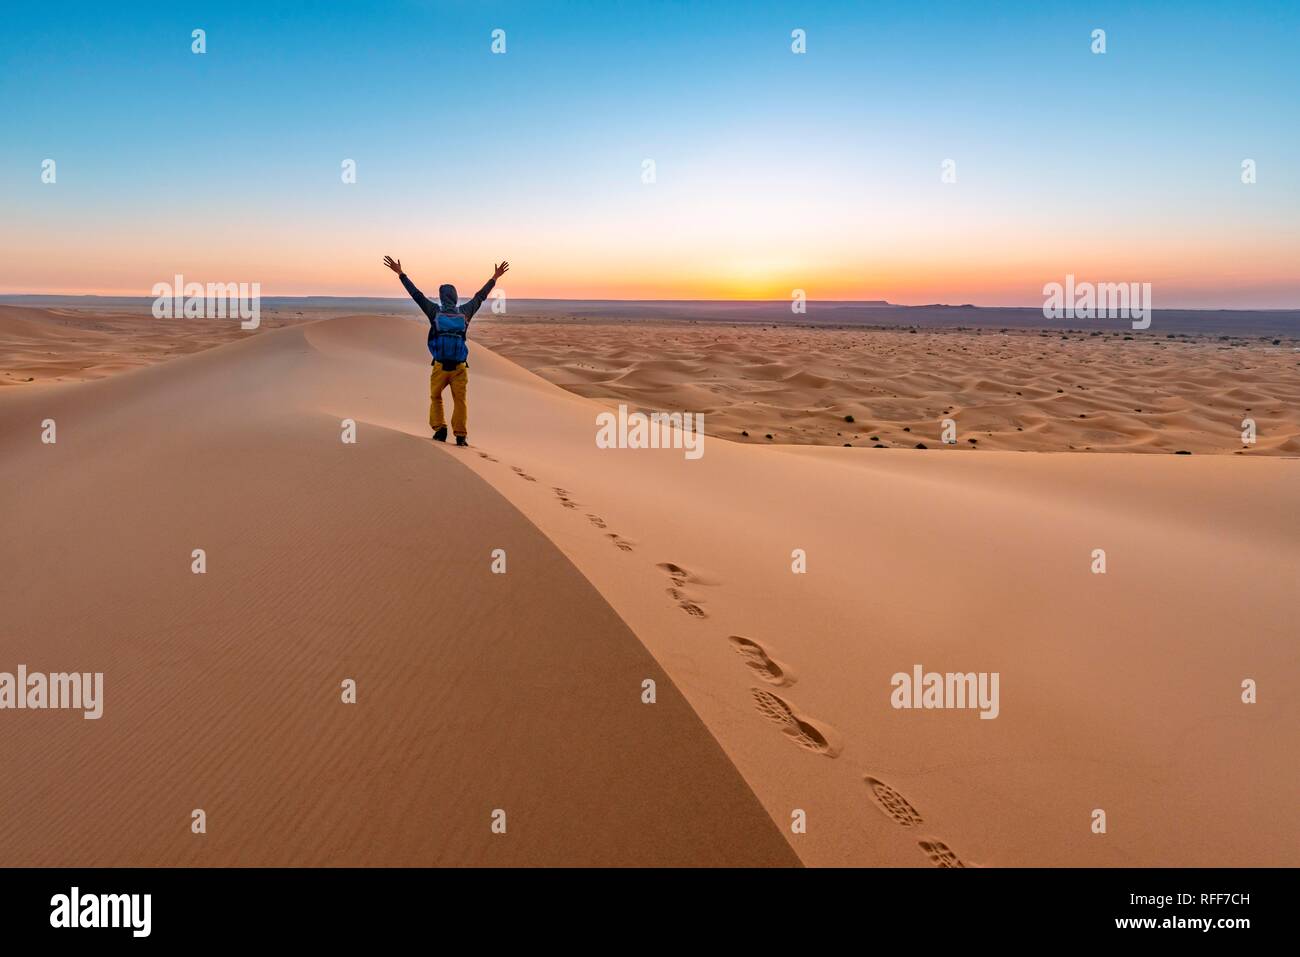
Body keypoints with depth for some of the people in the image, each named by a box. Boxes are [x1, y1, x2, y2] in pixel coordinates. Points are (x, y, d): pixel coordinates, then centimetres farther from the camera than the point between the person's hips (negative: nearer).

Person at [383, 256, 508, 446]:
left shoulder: (435, 312, -5)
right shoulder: (464, 312, -1)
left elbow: (417, 295, 0)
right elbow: (480, 296, 10)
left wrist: (401, 274, 8)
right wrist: (494, 278, 21)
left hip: (440, 366, 0)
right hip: (460, 366, 1)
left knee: (435, 398, 18)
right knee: (460, 400, 7)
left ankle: (439, 428, 6)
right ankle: (461, 436, 1)